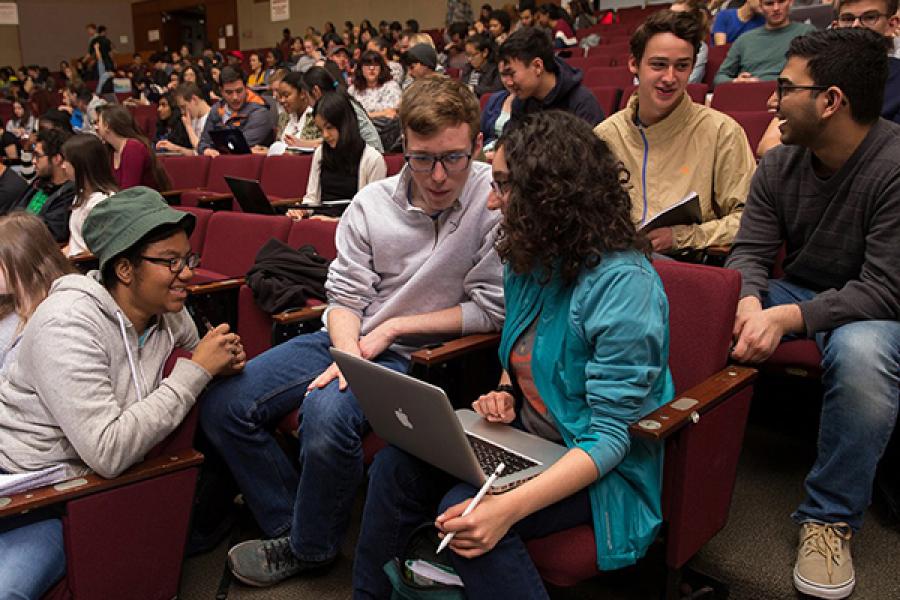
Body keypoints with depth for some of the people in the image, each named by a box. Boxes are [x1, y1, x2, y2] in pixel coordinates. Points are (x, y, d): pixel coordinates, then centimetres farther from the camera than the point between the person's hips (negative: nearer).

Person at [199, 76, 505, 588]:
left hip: (413, 352, -5)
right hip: (349, 338, 5)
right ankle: (290, 524, 14)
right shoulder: (371, 203, -2)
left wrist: (394, 328, -11)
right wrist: (348, 352, -19)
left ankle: (310, 549, -2)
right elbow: (344, 295, 2)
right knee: (222, 406, -4)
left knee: (328, 416, -33)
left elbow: (491, 309, -13)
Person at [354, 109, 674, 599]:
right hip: (524, 441, 7)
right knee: (395, 463, -13)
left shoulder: (622, 283, -23)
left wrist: (510, 507, -35)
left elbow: (611, 435, -25)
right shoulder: (528, 260, 3)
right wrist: (505, 394, -3)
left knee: (464, 510, -30)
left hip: (596, 468, -7)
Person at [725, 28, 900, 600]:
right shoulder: (780, 163, -1)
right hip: (793, 293, 5)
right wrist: (750, 304, -27)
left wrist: (788, 318, -37)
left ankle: (830, 518, -19)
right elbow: (750, 250, -4)